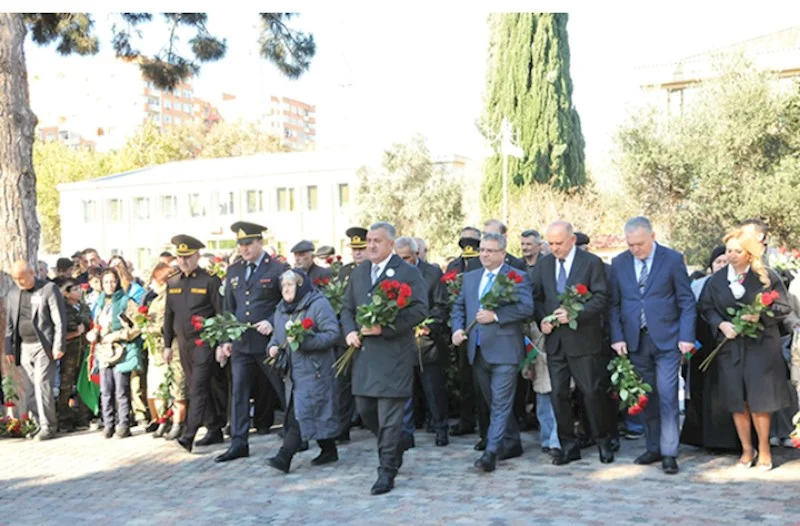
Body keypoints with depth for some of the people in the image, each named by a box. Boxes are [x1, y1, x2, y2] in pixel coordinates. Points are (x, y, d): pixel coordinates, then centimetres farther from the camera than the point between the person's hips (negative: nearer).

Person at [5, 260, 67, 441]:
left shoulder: (49, 289, -4)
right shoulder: (13, 294, 13)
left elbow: (60, 320, -6)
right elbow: (9, 323, 18)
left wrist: (59, 346, -11)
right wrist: (9, 348, 12)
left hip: (44, 347, -5)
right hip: (24, 347, 5)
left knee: (42, 386, -9)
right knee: (30, 390, 4)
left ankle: (48, 426, -1)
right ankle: (38, 424, 11)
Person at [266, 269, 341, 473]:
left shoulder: (318, 304, -9)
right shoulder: (281, 309, 15)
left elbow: (332, 333, -16)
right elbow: (277, 334, 24)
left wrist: (304, 341, -24)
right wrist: (273, 346, 2)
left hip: (314, 369, -8)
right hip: (293, 370, 8)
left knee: (300, 412, -11)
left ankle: (284, 457, -13)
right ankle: (329, 450, 22)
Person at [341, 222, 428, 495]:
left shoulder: (408, 273, -4)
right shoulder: (358, 273, 15)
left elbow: (419, 309, -12)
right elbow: (347, 308, 20)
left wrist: (385, 328, -20)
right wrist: (350, 331, 0)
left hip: (394, 352, -6)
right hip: (363, 351, 7)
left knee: (389, 415, -4)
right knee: (365, 410, 13)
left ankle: (387, 471, 6)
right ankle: (394, 448, 36)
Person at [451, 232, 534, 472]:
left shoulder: (517, 277, -3)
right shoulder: (470, 278, 16)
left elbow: (526, 308, -15)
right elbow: (458, 307, 18)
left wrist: (495, 315, -20)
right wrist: (457, 328, 0)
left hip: (503, 351, -6)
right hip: (478, 351, 7)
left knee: (501, 403, -7)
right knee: (495, 402, 15)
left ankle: (491, 452, -7)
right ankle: (512, 443, 29)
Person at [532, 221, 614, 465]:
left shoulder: (591, 262, -3)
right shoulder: (543, 264, 10)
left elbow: (601, 297, -8)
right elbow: (537, 297, 13)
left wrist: (574, 314, -19)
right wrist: (542, 319, -6)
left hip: (583, 338, -4)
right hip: (554, 339, 4)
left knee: (593, 392, 1)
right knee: (558, 394, 6)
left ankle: (603, 443, 20)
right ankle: (568, 446, 18)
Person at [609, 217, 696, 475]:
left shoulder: (673, 259, -2)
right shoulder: (619, 263, 7)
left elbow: (687, 302, -1)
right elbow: (614, 304, 8)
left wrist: (686, 336, -9)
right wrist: (617, 337, -2)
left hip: (666, 340, -3)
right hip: (635, 341, 3)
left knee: (667, 395, -6)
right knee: (646, 397, 10)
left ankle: (669, 453, 2)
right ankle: (653, 448, 20)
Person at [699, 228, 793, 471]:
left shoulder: (767, 277, -4)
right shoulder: (717, 279, 4)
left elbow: (783, 307, 0)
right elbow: (706, 307, 8)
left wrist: (761, 316, -17)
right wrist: (721, 324, -10)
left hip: (761, 346, -2)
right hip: (730, 346, 3)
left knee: (759, 399, -1)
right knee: (736, 401, 6)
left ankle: (764, 448, 17)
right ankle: (746, 449, 20)